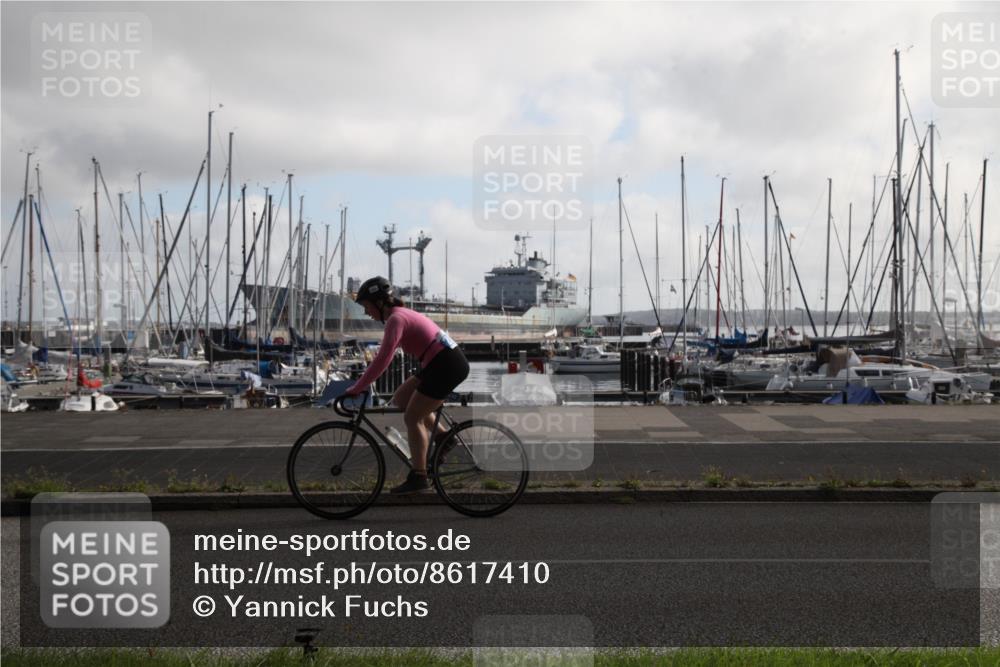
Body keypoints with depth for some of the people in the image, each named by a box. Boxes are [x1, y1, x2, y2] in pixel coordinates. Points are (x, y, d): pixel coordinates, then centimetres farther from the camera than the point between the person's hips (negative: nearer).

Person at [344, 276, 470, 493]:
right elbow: (383, 355, 21)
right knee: (400, 399, 16)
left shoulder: (396, 319, -14)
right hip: (446, 362, 10)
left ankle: (418, 477, -3)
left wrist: (356, 388, -19)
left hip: (446, 366, -10)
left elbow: (382, 359, -23)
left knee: (412, 417, -4)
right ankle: (441, 435, 16)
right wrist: (362, 383, 18)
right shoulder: (401, 314, 15)